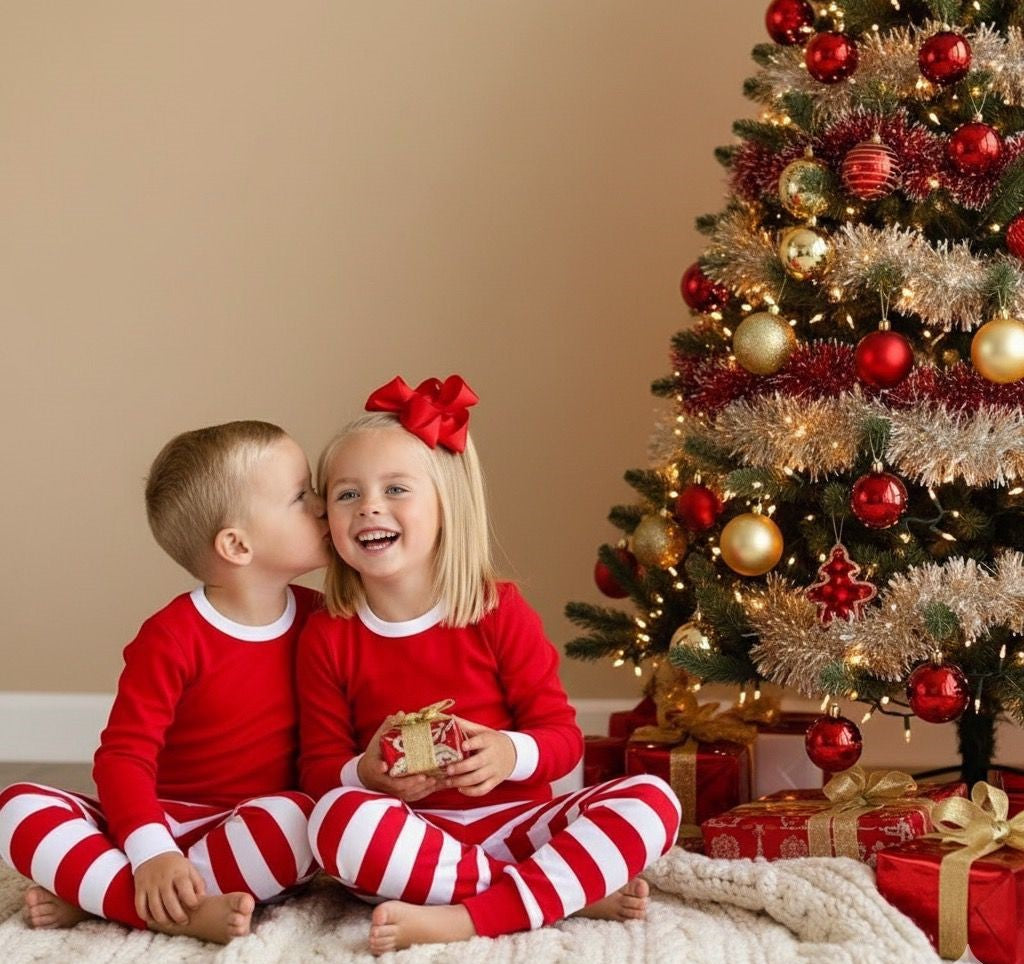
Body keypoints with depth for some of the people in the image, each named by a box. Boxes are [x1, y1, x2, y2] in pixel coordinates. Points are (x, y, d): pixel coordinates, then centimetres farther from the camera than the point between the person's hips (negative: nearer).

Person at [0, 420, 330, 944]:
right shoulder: (172, 638, -9)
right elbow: (124, 755, -15)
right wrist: (151, 852, -31)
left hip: (258, 823, 2)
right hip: (165, 820, -2)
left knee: (296, 821, -34)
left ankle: (96, 896, -25)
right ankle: (182, 912, -39)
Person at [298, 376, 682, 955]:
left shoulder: (499, 612, -1)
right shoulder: (328, 637, 2)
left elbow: (563, 736, 1)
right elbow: (319, 769, 3)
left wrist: (512, 754, -22)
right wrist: (365, 773, -20)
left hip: (517, 819, 1)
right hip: (410, 834, 0)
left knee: (651, 802, -24)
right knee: (338, 819, -35)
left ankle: (465, 919, -31)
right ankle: (578, 890, -26)